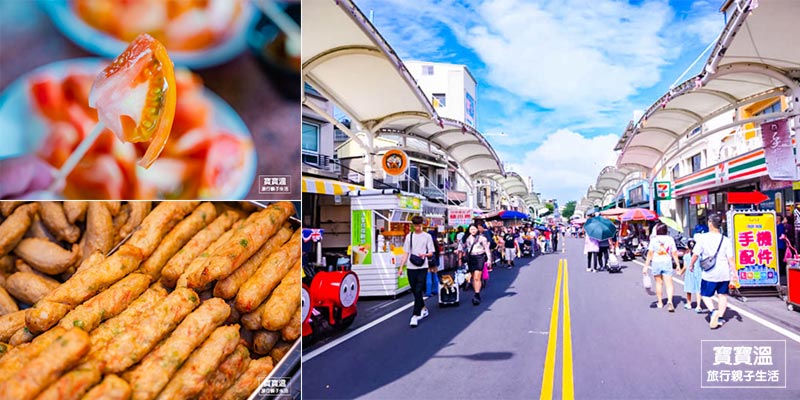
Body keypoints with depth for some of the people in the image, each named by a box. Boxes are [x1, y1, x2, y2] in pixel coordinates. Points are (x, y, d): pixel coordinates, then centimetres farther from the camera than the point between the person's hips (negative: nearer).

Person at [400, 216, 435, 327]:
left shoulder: (427, 236, 3)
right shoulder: (409, 236, 10)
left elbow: (431, 253, 4)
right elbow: (406, 253, 12)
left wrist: (424, 254, -19)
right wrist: (401, 267, 7)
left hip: (422, 267, -3)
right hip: (410, 267, 3)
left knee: (418, 291, -10)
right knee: (415, 291, 10)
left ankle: (415, 315, -9)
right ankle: (423, 308, 31)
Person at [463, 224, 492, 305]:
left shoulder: (482, 237, -1)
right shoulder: (468, 238, 12)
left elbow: (487, 248, 1)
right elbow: (464, 248, 21)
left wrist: (489, 259, -1)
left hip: (479, 258, -5)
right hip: (471, 258, 5)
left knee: (477, 278, -12)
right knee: (473, 278, 6)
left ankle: (477, 296, -11)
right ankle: (477, 294, 15)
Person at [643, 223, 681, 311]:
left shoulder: (653, 240, -4)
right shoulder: (670, 239, 1)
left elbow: (650, 253, -6)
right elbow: (674, 253, 1)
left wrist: (646, 266, -4)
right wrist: (678, 264, 9)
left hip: (656, 263, 0)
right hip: (667, 263, 0)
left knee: (658, 282, 14)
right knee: (669, 283, -3)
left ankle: (660, 302, 21)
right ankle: (670, 301, -23)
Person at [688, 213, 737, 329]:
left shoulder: (703, 238, -9)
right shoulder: (725, 240, -2)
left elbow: (695, 254, -4)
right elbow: (731, 258, -5)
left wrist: (691, 264, 12)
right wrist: (734, 273, -1)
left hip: (709, 274, -3)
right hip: (724, 273, 3)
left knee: (705, 295, 9)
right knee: (723, 295, 16)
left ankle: (713, 311, -15)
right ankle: (720, 317, 17)